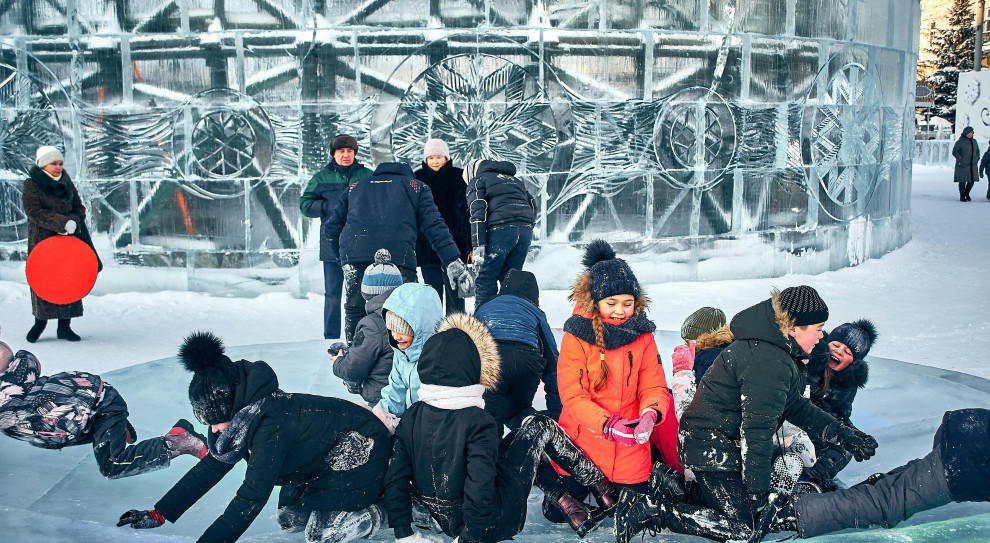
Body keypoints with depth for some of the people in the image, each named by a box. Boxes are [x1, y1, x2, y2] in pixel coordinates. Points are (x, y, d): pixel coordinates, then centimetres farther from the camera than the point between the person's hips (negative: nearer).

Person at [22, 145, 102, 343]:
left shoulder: (66, 183, 11)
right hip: (42, 240, -4)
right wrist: (63, 223, -22)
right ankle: (40, 320, 21)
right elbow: (35, 212, -14)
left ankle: (64, 326, 7)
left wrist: (73, 223, -12)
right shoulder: (32, 185, -3)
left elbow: (79, 208, 10)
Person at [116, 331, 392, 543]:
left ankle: (368, 515, 7)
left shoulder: (270, 423, -36)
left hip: (365, 449, -9)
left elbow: (253, 495, -39)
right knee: (288, 517, 9)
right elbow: (209, 468, 1)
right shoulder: (241, 416, -7)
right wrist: (158, 514, 0)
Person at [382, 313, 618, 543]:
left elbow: (396, 478, -6)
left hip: (446, 522, 7)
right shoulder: (477, 421, -26)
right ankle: (600, 484, 25)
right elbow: (480, 486, -30)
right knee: (539, 427, 10)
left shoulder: (411, 417, -8)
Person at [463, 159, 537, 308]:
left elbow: (478, 213, -4)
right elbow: (533, 205, 25)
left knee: (486, 279, 0)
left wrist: (479, 245, -10)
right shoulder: (515, 179, 31)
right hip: (525, 229, 6)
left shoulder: (477, 181, 10)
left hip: (501, 229, -6)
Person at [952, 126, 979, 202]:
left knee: (972, 180, 5)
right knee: (962, 181, -2)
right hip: (963, 166, -5)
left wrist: (977, 159, 11)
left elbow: (977, 151, 24)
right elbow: (954, 152, -8)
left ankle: (967, 194, 26)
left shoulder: (974, 141, 12)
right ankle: (962, 196, 11)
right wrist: (961, 160, -15)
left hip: (973, 165, 5)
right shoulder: (960, 142, -6)